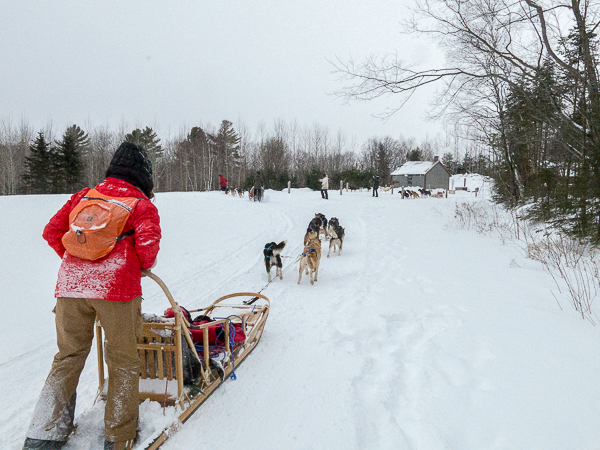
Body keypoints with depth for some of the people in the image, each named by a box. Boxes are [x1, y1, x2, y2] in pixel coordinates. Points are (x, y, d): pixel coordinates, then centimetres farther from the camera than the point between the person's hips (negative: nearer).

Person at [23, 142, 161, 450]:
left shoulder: (83, 196, 20)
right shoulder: (142, 204, 5)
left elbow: (52, 231, 16)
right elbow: (148, 241, -10)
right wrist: (145, 265, 11)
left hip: (71, 285, 5)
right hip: (116, 286, -5)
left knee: (69, 356, 20)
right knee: (123, 359, 10)